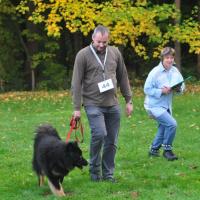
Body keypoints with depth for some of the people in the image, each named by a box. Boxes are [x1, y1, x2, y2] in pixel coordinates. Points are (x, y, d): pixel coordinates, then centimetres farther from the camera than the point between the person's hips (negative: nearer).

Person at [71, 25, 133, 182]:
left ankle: (108, 173, 19)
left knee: (112, 141, 5)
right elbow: (76, 83, -5)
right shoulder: (83, 55, -5)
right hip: (93, 104, -4)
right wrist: (77, 108, -8)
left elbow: (123, 78, 15)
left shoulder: (115, 53, 8)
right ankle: (95, 170, -1)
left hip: (113, 104, 4)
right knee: (99, 134, -20)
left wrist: (129, 100, 12)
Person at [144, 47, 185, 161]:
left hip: (166, 106, 8)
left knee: (164, 128, 21)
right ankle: (167, 150, -4)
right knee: (172, 124, -20)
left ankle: (154, 149, 41)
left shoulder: (175, 71, -1)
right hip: (155, 106, -8)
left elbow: (182, 85, 6)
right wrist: (161, 91, -25)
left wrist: (179, 88, -16)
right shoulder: (155, 72, -18)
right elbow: (147, 89, -17)